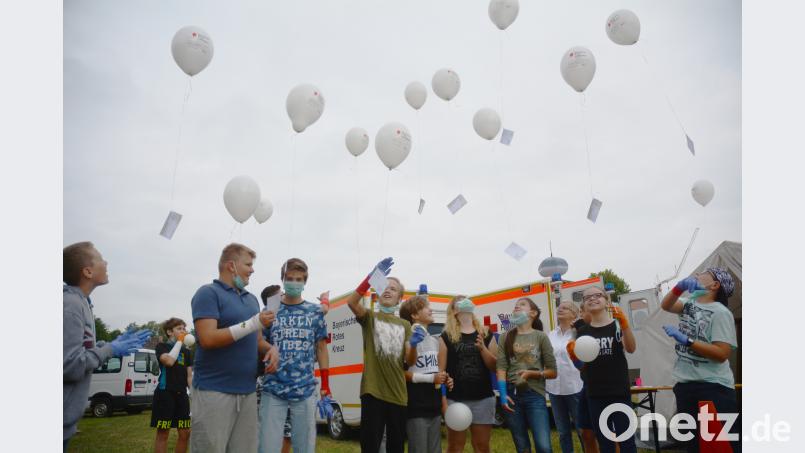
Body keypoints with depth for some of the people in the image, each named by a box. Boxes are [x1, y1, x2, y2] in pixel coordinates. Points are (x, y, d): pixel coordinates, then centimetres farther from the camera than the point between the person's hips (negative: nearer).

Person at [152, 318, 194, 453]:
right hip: (165, 393, -5)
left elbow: (190, 375, 13)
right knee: (163, 433, -1)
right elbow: (169, 361, -22)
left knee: (185, 433, 5)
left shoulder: (187, 351, 15)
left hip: (181, 394, 5)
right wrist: (179, 341, -11)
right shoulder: (161, 347, -1)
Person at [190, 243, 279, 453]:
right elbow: (208, 338, -17)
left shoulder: (252, 299, 17)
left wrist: (271, 349, 1)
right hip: (214, 391, -7)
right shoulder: (208, 293, -5)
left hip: (248, 392, 7)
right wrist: (253, 324, -16)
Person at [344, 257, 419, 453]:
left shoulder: (405, 325, 13)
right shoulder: (369, 317, 3)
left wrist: (413, 345, -15)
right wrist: (372, 277, -29)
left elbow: (410, 361, 6)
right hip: (373, 391, -4)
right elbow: (351, 302, -19)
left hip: (397, 394, 4)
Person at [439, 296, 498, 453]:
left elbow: (495, 367, 4)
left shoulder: (486, 335, 8)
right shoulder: (446, 336, 0)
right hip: (455, 399, -2)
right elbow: (440, 369, -3)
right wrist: (442, 399, -9)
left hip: (483, 399, 2)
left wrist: (482, 348, -12)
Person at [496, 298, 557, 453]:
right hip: (512, 395, 2)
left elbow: (552, 372, 2)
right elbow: (501, 367, -2)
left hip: (535, 395, -2)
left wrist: (532, 373, -14)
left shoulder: (540, 337, 3)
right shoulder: (506, 337, 8)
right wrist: (503, 394, -14)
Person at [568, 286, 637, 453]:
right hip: (594, 394, 3)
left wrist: (624, 324, -31)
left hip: (619, 391, -3)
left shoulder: (618, 325, -2)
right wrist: (573, 354, -13)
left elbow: (631, 348, -17)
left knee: (626, 439, 1)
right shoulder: (582, 331, 6)